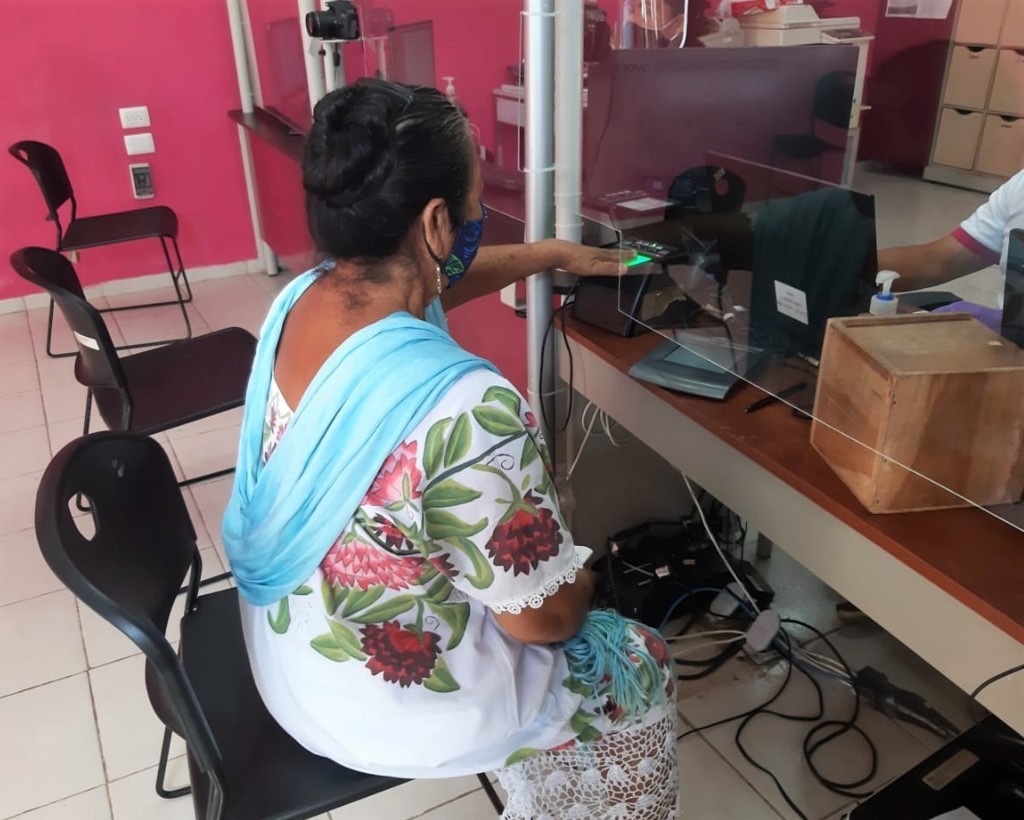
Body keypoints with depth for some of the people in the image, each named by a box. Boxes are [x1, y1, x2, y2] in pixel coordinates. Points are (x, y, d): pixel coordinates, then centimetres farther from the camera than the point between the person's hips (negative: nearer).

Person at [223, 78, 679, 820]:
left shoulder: (304, 296, -11)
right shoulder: (466, 408, -37)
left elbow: (424, 284, 11)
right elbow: (542, 616, -24)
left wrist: (557, 254, 20)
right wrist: (581, 583, -2)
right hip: (381, 705, -7)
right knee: (640, 662, 16)